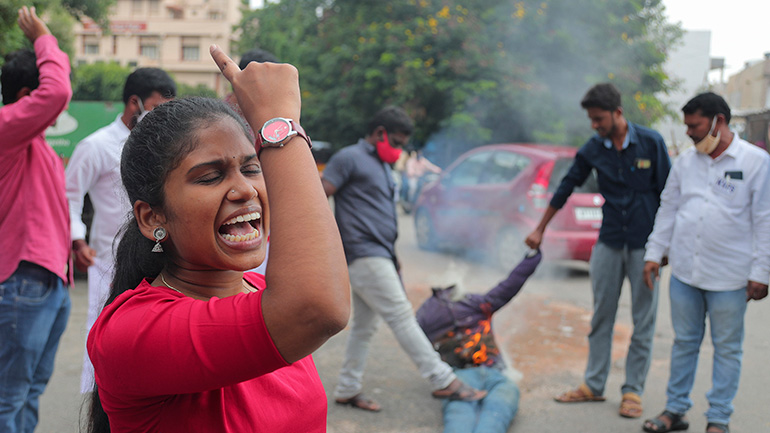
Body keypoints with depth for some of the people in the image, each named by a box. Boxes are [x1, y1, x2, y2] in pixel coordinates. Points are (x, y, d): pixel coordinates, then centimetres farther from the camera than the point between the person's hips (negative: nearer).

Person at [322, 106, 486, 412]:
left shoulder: (382, 166, 23)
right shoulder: (350, 158, -6)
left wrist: (393, 257, 20)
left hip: (379, 256, 10)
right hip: (364, 255, -10)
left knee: (364, 326, 11)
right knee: (401, 316, -9)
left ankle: (347, 391, 18)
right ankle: (443, 381, -7)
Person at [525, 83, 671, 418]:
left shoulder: (650, 142, -7)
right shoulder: (593, 149, 1)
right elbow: (565, 188, 11)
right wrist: (539, 230, 15)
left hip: (645, 245, -3)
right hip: (609, 242, 3)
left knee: (643, 321, 4)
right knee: (601, 318, 8)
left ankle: (633, 391, 14)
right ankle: (594, 385, 19)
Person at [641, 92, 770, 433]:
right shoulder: (685, 161, 8)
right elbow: (668, 209, 14)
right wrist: (654, 253, 9)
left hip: (729, 276, -4)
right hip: (684, 271, 4)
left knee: (727, 348, 7)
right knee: (684, 343, 13)